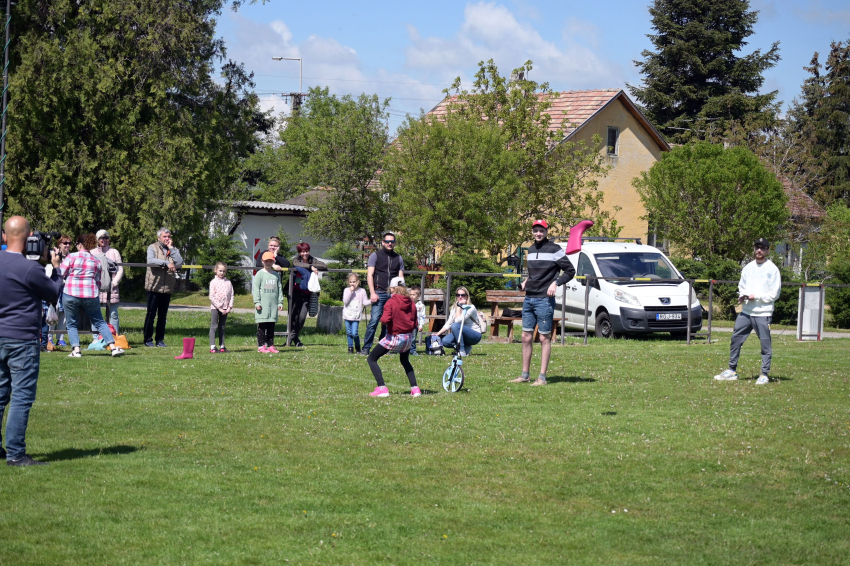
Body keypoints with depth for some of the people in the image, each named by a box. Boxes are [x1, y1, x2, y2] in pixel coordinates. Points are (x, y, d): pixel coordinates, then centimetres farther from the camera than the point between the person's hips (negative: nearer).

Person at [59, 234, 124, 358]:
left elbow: (60, 274, -1)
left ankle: (76, 350, -3)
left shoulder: (71, 257, -1)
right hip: (91, 295, 3)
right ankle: (113, 347, 3)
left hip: (71, 295, -3)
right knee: (100, 322, 11)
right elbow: (98, 281, 14)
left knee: (72, 324, 10)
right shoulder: (96, 261, 11)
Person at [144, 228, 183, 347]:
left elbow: (179, 263, -3)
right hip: (154, 287, -4)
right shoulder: (152, 248, 2)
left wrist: (171, 248, -4)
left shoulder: (174, 250, 13)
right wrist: (166, 263, -23)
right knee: (151, 314, 0)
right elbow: (150, 261, -16)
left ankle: (160, 340, 14)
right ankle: (148, 340, 6)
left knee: (163, 315, 8)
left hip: (167, 288, 4)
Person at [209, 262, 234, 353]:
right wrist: (219, 308, -13)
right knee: (214, 326, -4)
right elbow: (211, 297, -9)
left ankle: (222, 346, 12)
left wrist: (230, 307, -4)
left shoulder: (228, 282, 8)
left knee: (222, 327, 10)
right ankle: (212, 347, -6)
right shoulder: (213, 282, -4)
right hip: (215, 307, -4)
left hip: (225, 308, 4)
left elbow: (231, 295, 8)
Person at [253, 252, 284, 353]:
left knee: (271, 326, 6)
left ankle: (270, 345, 10)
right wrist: (257, 302, -10)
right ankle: (261, 346, -1)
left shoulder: (276, 275, 13)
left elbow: (280, 289, 16)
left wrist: (280, 302, 11)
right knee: (262, 326, -3)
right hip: (262, 305, -4)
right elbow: (256, 288, -3)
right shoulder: (260, 274, 0)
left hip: (273, 304, 4)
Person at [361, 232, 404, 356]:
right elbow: (369, 275, 1)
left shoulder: (398, 258, 17)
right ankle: (366, 348, -8)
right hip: (379, 293, -4)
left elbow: (401, 278, 16)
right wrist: (372, 293, -9)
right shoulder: (375, 256, 7)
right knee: (374, 320, -12)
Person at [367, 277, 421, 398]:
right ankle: (415, 389, 17)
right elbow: (415, 323, 5)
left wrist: (382, 318, -3)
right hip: (408, 337, 6)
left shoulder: (391, 302, -13)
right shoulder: (411, 303, 3)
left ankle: (382, 388, -8)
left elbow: (385, 320, -24)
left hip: (394, 337, -6)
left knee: (372, 359, 6)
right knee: (405, 361, 31)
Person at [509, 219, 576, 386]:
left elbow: (570, 271, -4)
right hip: (529, 299, 7)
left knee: (545, 338, -3)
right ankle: (525, 375, 15)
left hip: (544, 299, -7)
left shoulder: (554, 250, -5)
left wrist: (556, 283, -17)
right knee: (526, 337, 8)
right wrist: (526, 281, 11)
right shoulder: (531, 249, 15)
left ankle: (542, 377, -1)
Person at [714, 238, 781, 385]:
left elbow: (774, 294, -7)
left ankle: (764, 374, 6)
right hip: (746, 311, 6)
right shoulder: (748, 268, 14)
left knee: (765, 344, -2)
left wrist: (755, 296, -13)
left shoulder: (772, 269, -4)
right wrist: (742, 296, -2)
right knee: (736, 338, 5)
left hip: (763, 313, -6)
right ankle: (732, 371, 13)